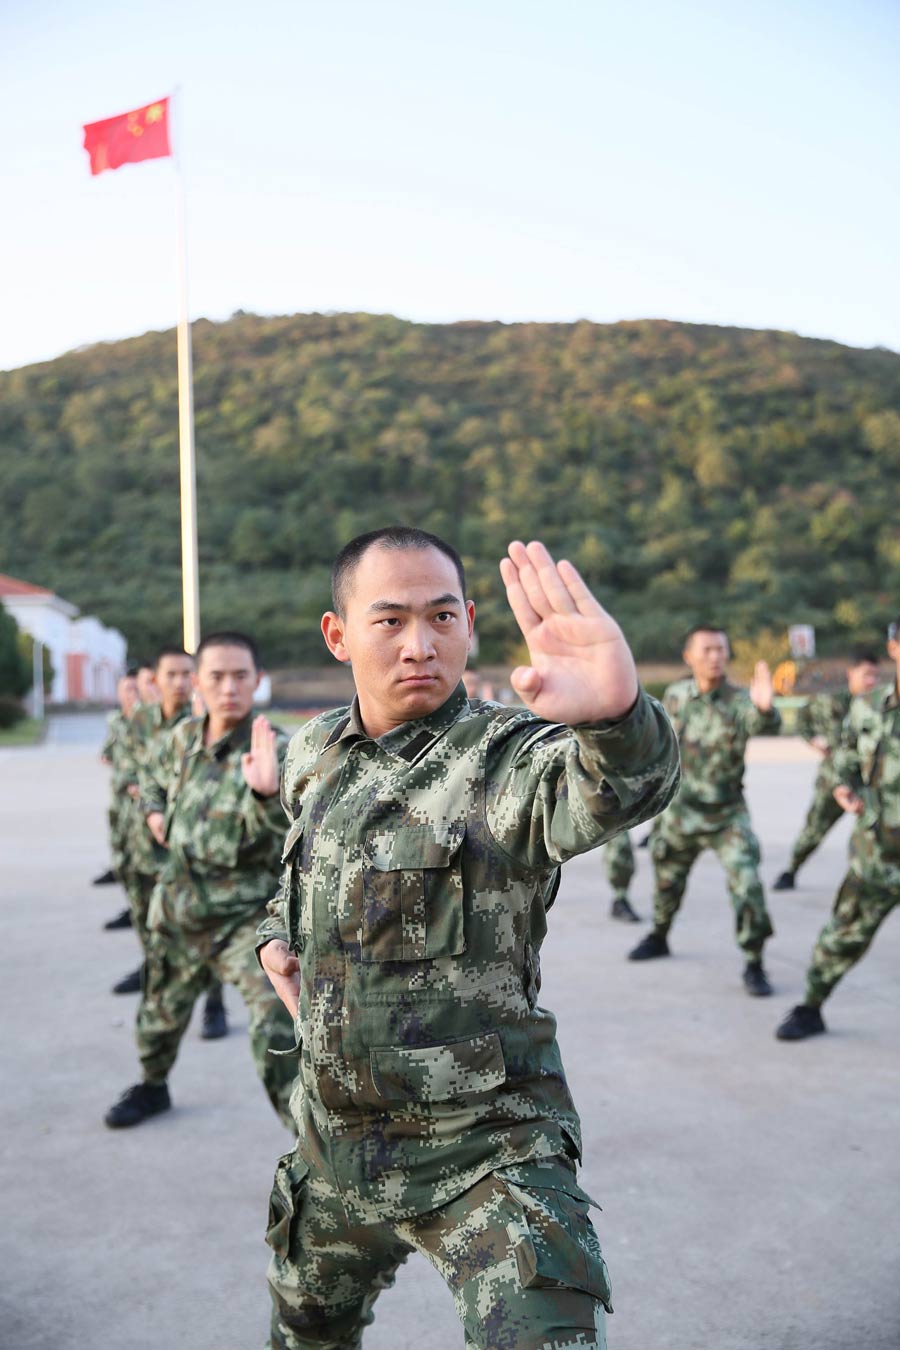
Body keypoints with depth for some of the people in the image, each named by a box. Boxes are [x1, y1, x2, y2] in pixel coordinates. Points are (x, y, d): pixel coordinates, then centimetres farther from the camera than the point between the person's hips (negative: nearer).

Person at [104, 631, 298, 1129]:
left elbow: (279, 826, -37)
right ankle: (152, 1087, 54)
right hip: (178, 902, 6)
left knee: (276, 1027, -21)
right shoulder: (183, 736, 0)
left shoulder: (274, 749, -18)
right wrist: (155, 812, 2)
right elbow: (154, 778, 23)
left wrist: (266, 790, -58)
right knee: (162, 1008, 25)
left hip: (247, 913, -6)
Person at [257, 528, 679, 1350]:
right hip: (333, 1146, 6)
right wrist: (276, 932, 5)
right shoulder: (313, 756, 0)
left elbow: (614, 791, -45)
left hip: (483, 1151, -6)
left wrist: (615, 712, -66)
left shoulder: (504, 757, -21)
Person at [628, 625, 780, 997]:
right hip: (680, 810, 4)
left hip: (728, 815, -4)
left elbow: (763, 726, -41)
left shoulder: (738, 700, -18)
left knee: (747, 885, -16)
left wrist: (764, 707, -64)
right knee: (666, 878, 20)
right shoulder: (675, 695, -5)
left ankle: (754, 965, -1)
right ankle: (658, 937, 46)